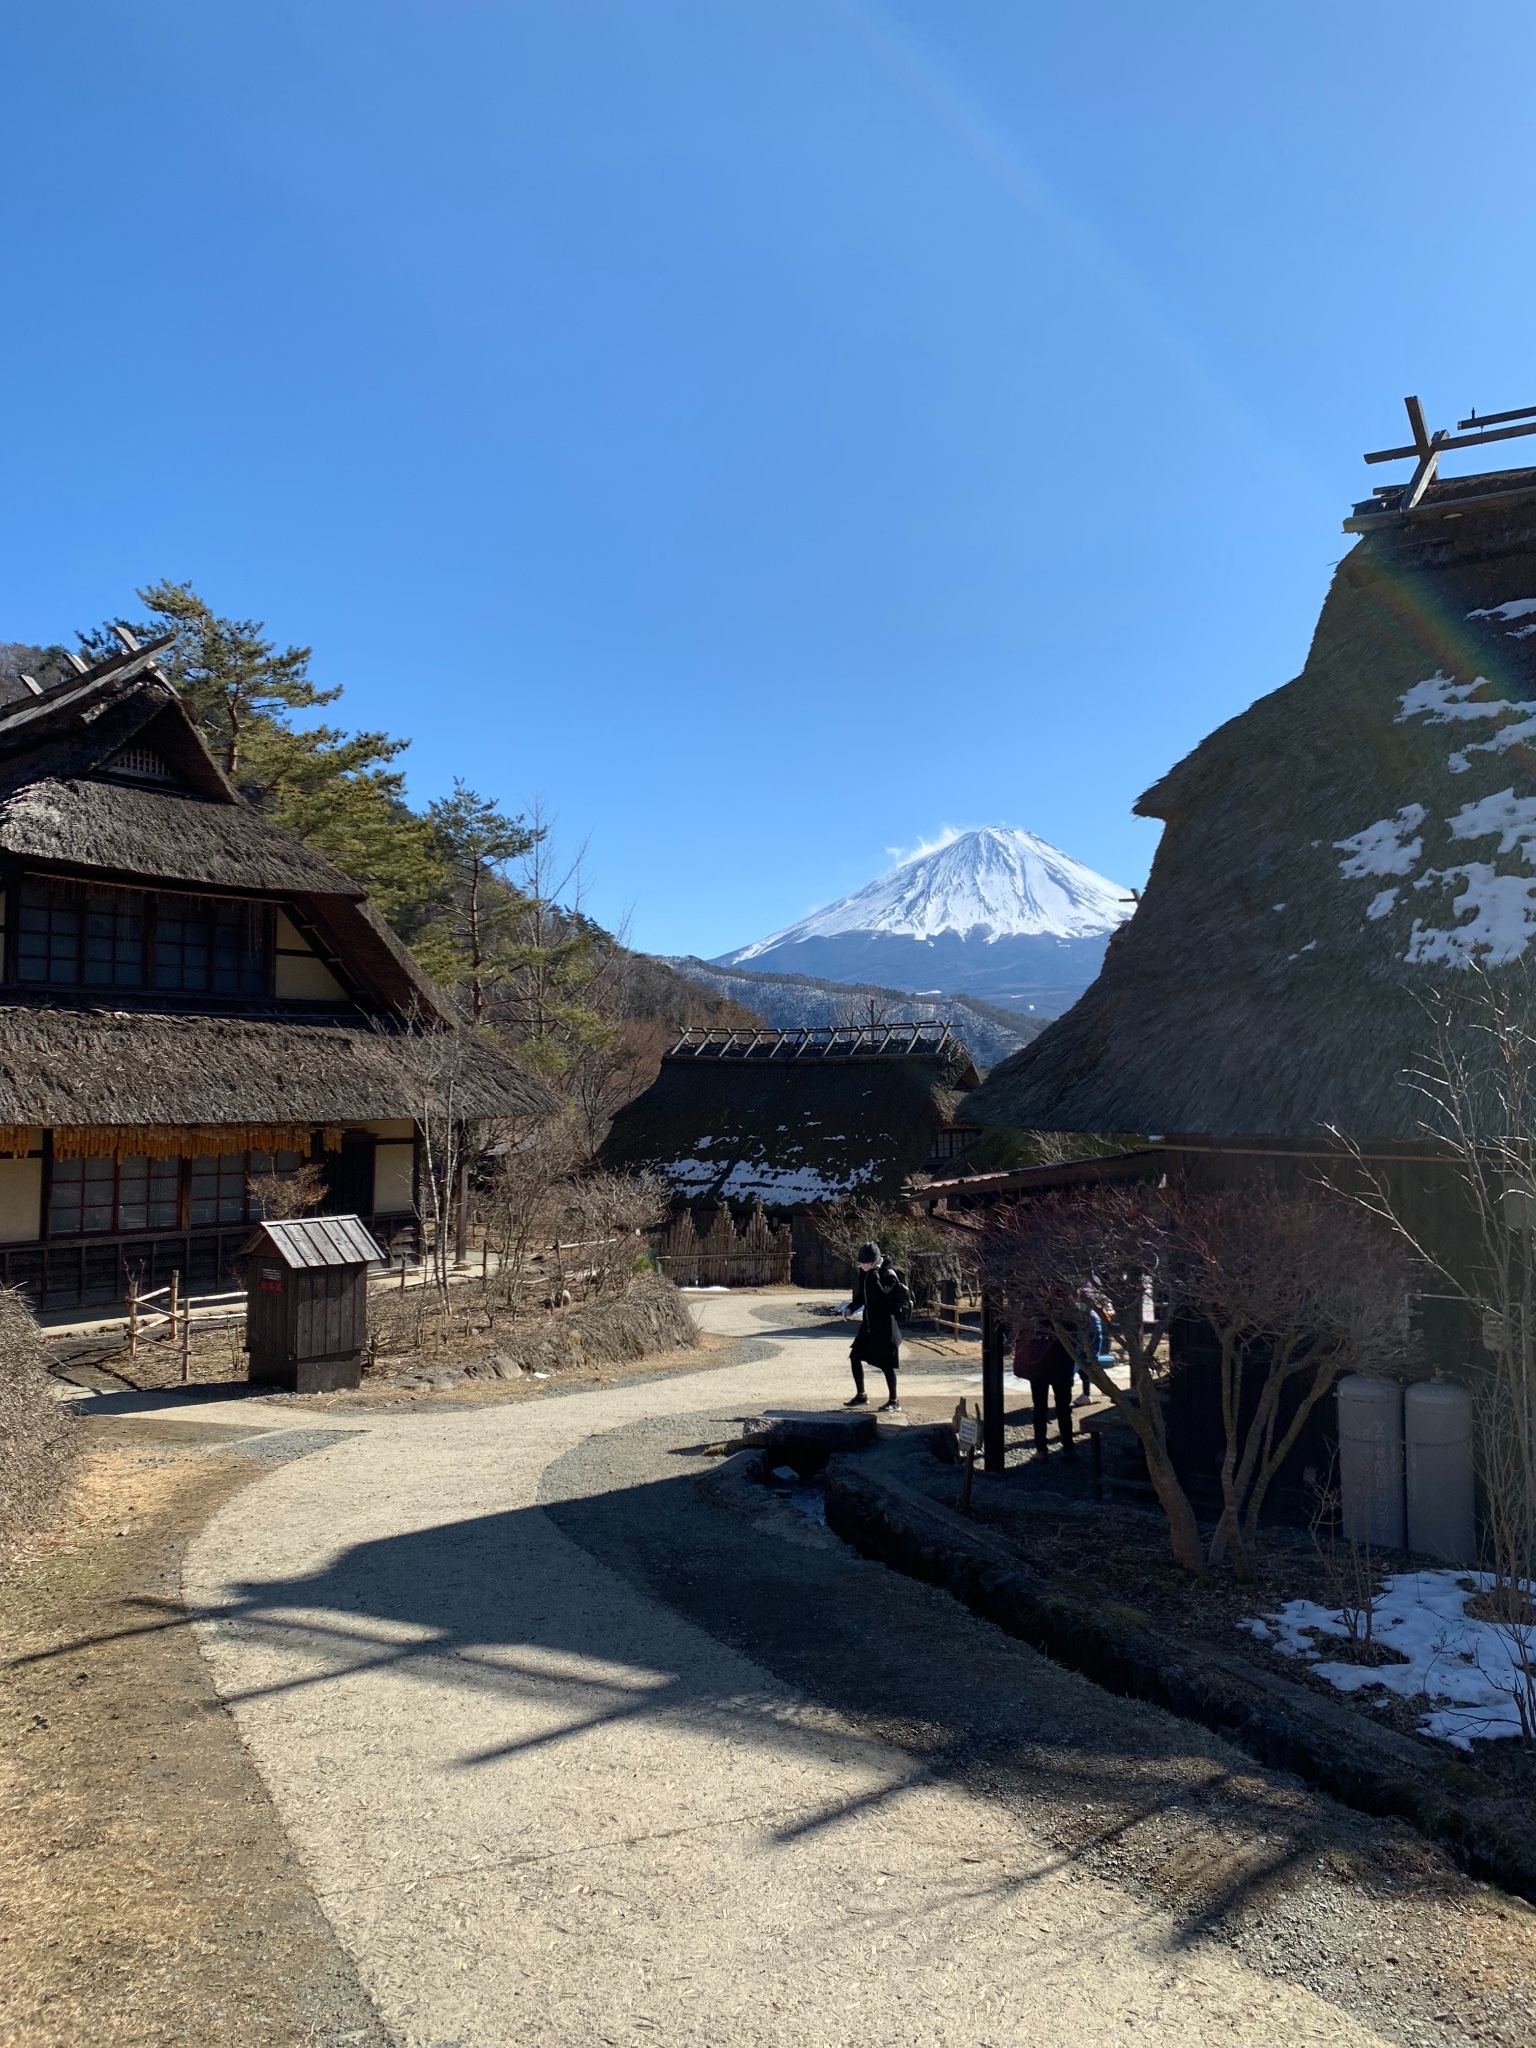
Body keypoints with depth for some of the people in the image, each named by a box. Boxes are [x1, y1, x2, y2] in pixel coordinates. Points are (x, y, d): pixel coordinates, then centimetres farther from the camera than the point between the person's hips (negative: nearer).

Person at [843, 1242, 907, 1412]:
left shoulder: (888, 1274, -17)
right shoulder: (864, 1272, 5)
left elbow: (880, 1294, -33)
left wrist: (874, 1273, -28)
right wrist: (851, 1307, 1)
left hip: (884, 1324, -8)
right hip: (869, 1322, 8)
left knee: (886, 1363, -1)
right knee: (855, 1356, 9)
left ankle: (893, 1401, 11)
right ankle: (861, 1396, 21)